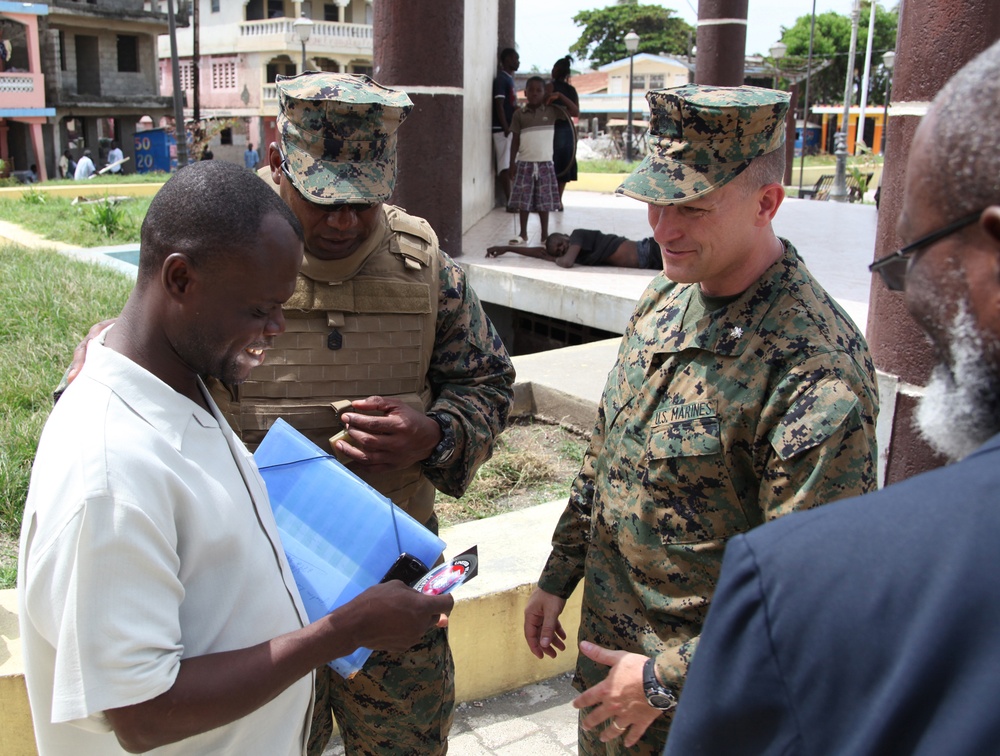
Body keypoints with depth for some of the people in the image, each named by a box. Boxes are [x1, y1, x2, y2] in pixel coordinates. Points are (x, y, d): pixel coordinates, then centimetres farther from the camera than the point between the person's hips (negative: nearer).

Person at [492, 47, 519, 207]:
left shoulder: (509, 79, 18)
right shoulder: (501, 79, -11)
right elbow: (499, 106, -17)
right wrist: (506, 128, -20)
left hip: (511, 129, 9)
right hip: (503, 129, -9)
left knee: (510, 165, 11)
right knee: (505, 166, -8)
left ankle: (510, 199, 16)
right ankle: (509, 201, -8)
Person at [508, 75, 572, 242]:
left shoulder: (551, 111, 3)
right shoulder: (519, 114, 3)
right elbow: (515, 139, 6)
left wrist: (560, 96, -1)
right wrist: (512, 162, 3)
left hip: (545, 162, 0)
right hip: (525, 162, 0)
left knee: (544, 200, 3)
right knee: (523, 199, 3)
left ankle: (545, 233, 12)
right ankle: (523, 233, 12)